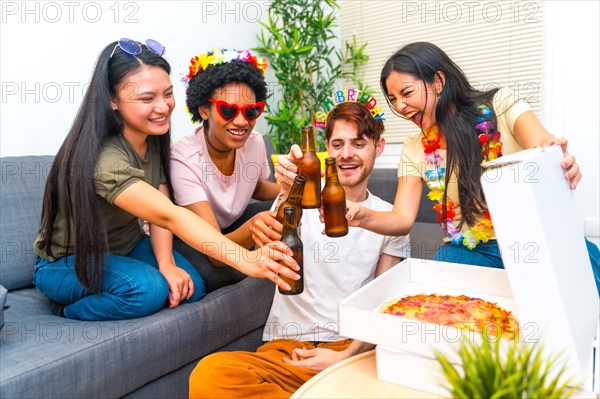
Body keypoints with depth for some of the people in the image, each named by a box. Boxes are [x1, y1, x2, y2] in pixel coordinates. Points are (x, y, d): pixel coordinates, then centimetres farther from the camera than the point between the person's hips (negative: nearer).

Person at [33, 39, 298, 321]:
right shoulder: (104, 160, -34)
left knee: (190, 288, -13)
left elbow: (161, 209, -11)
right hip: (67, 264, -6)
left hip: (127, 245, 7)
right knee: (149, 288, -32)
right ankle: (70, 311, -3)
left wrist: (166, 262, -28)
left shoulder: (153, 138, -8)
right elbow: (169, 215, -44)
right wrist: (245, 259, -53)